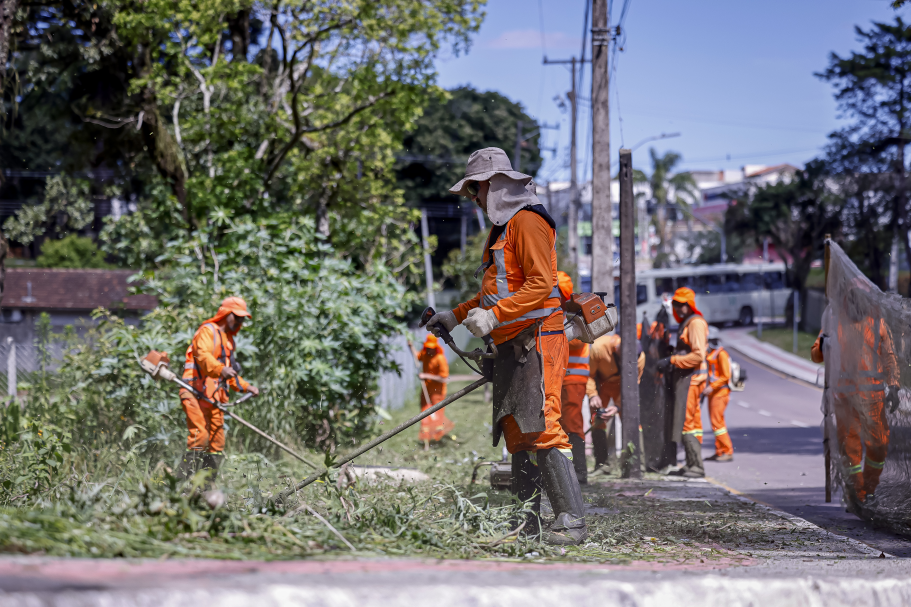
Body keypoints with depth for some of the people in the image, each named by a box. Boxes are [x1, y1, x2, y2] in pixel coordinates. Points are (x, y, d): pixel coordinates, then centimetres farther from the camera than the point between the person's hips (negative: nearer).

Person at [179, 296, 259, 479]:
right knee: (199, 438, -19)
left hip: (214, 399, 9)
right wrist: (221, 369, -39)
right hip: (197, 394, -9)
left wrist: (246, 387, 25)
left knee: (216, 446, 6)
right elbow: (203, 356, -22)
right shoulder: (208, 331, -2)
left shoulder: (228, 340, 28)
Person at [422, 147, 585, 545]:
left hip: (537, 340, -10)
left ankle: (571, 520, -19)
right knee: (516, 435, 6)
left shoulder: (528, 220, -8)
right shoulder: (500, 228, 24)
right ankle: (526, 523, 7)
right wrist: (456, 315, 26)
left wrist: (493, 316, -24)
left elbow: (540, 284, -18)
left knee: (542, 429, -18)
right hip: (511, 347, 10)